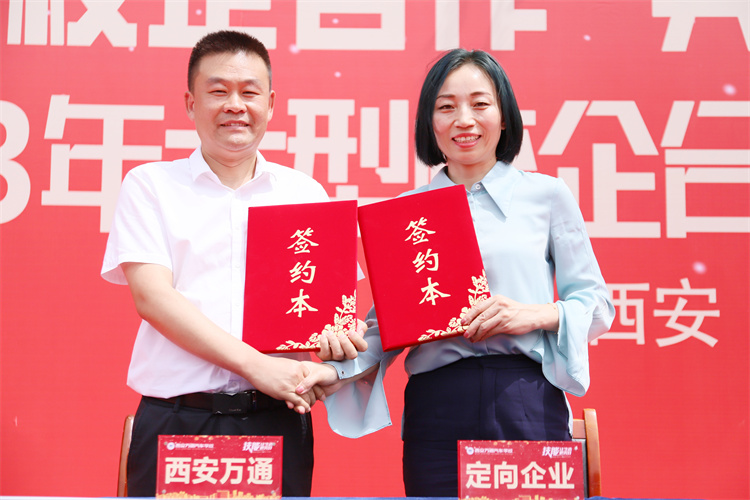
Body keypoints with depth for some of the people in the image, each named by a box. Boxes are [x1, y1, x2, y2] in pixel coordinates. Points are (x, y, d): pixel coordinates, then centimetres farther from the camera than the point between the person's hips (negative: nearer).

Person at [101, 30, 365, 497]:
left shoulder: (306, 193, 13)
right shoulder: (149, 185, 6)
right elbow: (152, 297, -5)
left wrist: (335, 328, -15)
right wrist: (253, 364, -15)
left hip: (279, 420, 2)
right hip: (177, 418, -1)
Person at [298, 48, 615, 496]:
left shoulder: (547, 196, 6)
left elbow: (597, 305, 7)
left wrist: (537, 314, -11)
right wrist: (338, 370, -7)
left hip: (528, 405, -1)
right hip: (436, 406, 1)